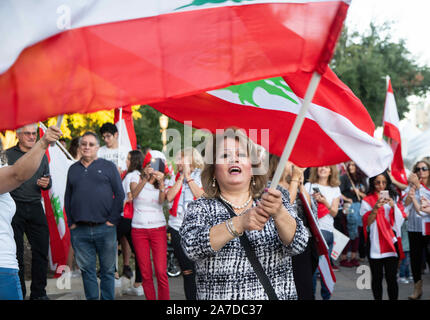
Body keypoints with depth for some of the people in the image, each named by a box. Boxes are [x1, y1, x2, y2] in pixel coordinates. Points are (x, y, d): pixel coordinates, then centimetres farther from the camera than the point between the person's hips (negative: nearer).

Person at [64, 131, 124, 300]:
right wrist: (70, 222, 6)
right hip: (79, 230, 3)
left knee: (107, 270, 2)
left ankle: (108, 299, 11)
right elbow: (67, 197, 17)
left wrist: (112, 220, -6)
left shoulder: (108, 166, 6)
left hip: (104, 228, -2)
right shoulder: (73, 169, 15)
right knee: (87, 269, 5)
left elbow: (120, 194, 1)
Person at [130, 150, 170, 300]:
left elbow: (162, 200, -14)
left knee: (161, 272, -9)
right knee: (145, 273, 1)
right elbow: (134, 194, -17)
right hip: (138, 230, 0)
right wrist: (146, 179, -32)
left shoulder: (162, 182, 7)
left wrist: (161, 183, -30)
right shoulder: (137, 177, 5)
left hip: (158, 229, 0)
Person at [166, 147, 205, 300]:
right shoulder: (177, 177, 14)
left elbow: (202, 196, -13)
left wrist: (188, 177, -7)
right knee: (187, 271, 5)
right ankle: (190, 297, 12)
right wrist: (181, 178, -2)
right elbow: (169, 197, 0)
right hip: (177, 227, 4)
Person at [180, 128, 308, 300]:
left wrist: (279, 213, -25)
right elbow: (192, 246, -13)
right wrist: (240, 223, -24)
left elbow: (298, 244, -7)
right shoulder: (200, 208, 5)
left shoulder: (274, 201, 7)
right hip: (218, 296, 0)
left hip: (278, 294, 0)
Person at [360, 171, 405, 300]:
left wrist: (393, 206, -12)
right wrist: (375, 208, -20)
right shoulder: (367, 201, 4)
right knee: (377, 277, 4)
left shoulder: (393, 197, 12)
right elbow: (367, 222, -6)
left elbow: (400, 219, 4)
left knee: (391, 277, -4)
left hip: (391, 242, 1)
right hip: (375, 243, -1)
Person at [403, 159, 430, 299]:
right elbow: (405, 204, -5)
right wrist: (412, 188, -14)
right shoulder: (411, 186, 6)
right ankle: (417, 287, 19)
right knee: (415, 257, 7)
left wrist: (418, 185, -13)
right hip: (414, 227, 2)